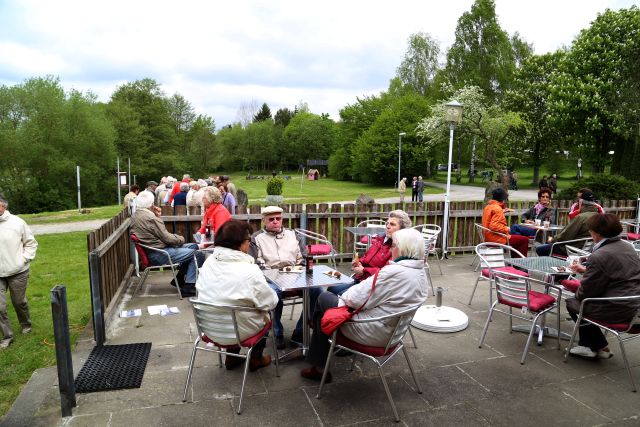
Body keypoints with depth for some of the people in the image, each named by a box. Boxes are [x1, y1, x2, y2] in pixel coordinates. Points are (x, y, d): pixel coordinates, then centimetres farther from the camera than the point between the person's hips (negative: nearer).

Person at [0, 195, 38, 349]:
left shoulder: (17, 222, -7)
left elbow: (31, 243, 3)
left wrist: (24, 259, -6)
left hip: (18, 272, -1)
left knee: (19, 302, 14)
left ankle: (26, 325, 39)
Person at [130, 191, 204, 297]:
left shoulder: (135, 215, 9)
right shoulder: (150, 218, -22)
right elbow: (167, 238, -18)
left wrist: (157, 216, 5)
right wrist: (181, 239, 0)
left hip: (152, 251, 11)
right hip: (158, 255, -11)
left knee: (193, 246, 17)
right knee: (198, 254, -14)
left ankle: (179, 279, 21)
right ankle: (188, 287, -10)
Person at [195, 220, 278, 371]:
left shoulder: (208, 263, -8)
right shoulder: (249, 271, -26)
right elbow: (270, 302, -18)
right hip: (239, 332, -5)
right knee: (264, 314, 24)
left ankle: (232, 357, 38)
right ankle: (255, 358, 39)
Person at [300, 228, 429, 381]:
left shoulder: (394, 272, -28)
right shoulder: (421, 272, 2)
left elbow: (355, 299, -23)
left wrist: (343, 297, -2)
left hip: (373, 335, -10)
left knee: (323, 298, 8)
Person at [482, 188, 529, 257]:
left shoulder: (488, 207, 11)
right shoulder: (497, 209, -18)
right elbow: (494, 226, -29)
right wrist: (506, 229, -17)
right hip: (497, 239, -10)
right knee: (524, 240, -5)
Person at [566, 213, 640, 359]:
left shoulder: (598, 256, -20)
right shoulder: (627, 247, 8)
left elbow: (586, 292, -12)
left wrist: (577, 295, 10)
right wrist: (586, 270, 29)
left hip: (617, 311, -9)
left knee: (572, 303, 11)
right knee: (578, 299, 21)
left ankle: (600, 346, 24)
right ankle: (588, 346, 27)